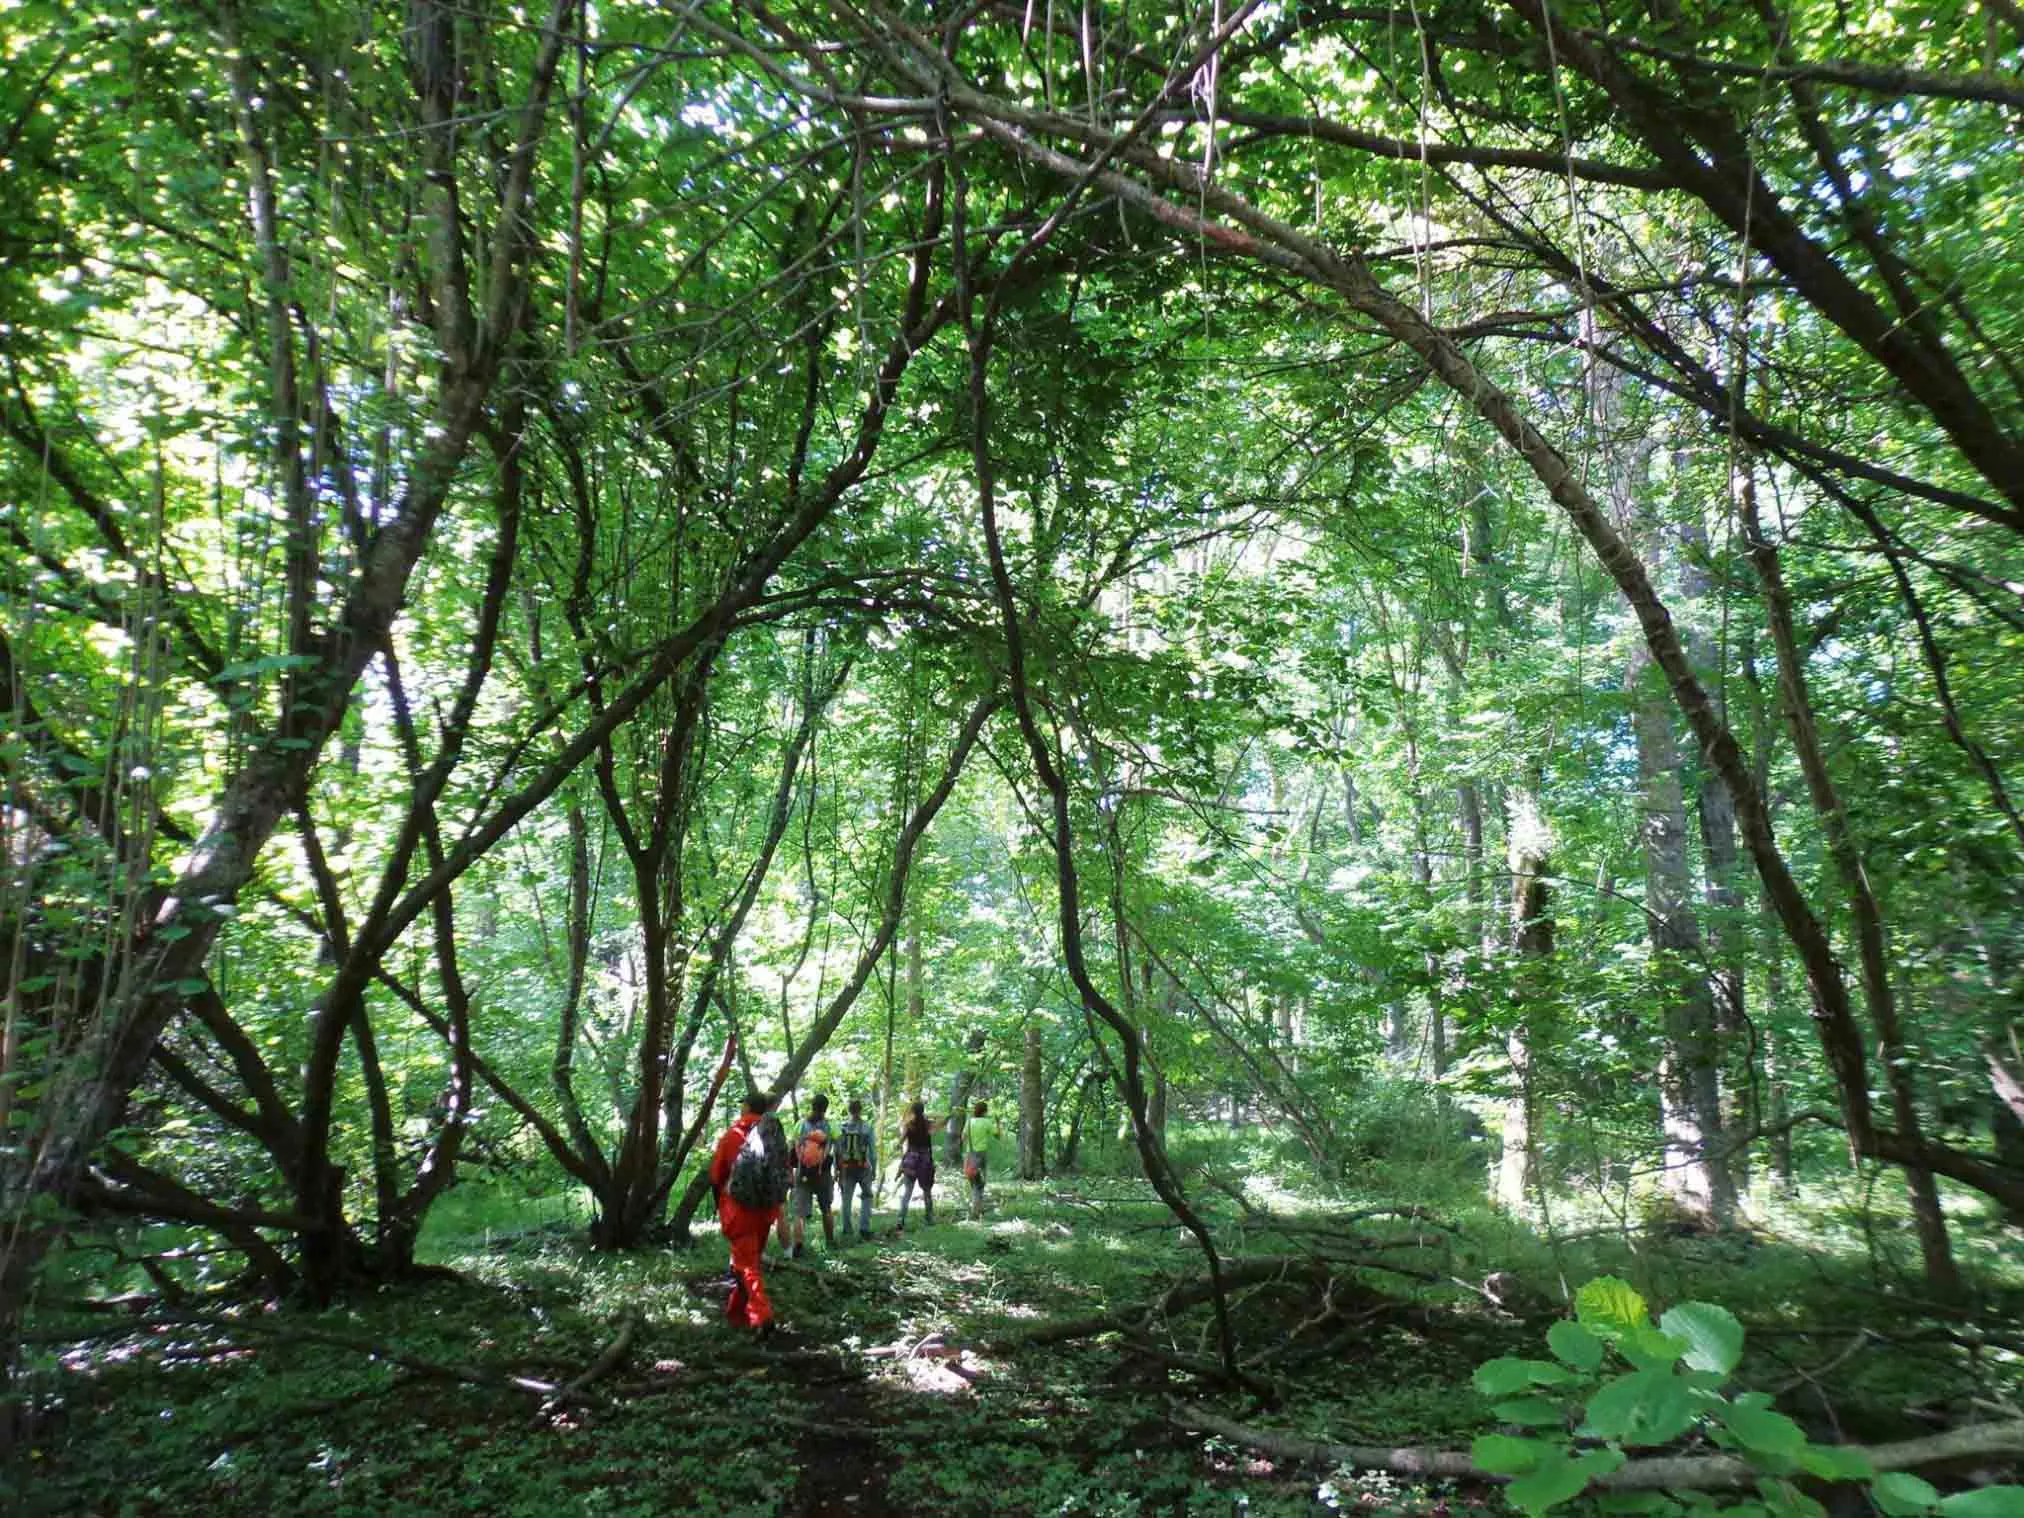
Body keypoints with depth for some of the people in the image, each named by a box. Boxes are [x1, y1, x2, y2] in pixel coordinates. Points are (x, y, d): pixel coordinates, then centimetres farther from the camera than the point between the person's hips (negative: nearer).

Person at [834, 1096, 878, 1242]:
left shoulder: (842, 1128, -3)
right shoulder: (868, 1128, -9)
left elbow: (837, 1150, 0)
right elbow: (873, 1151, -7)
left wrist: (836, 1170, 8)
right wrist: (874, 1169, 2)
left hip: (846, 1168, 2)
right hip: (863, 1168, -2)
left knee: (846, 1197, 15)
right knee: (866, 1196, 13)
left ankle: (846, 1229, 19)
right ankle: (864, 1227, 3)